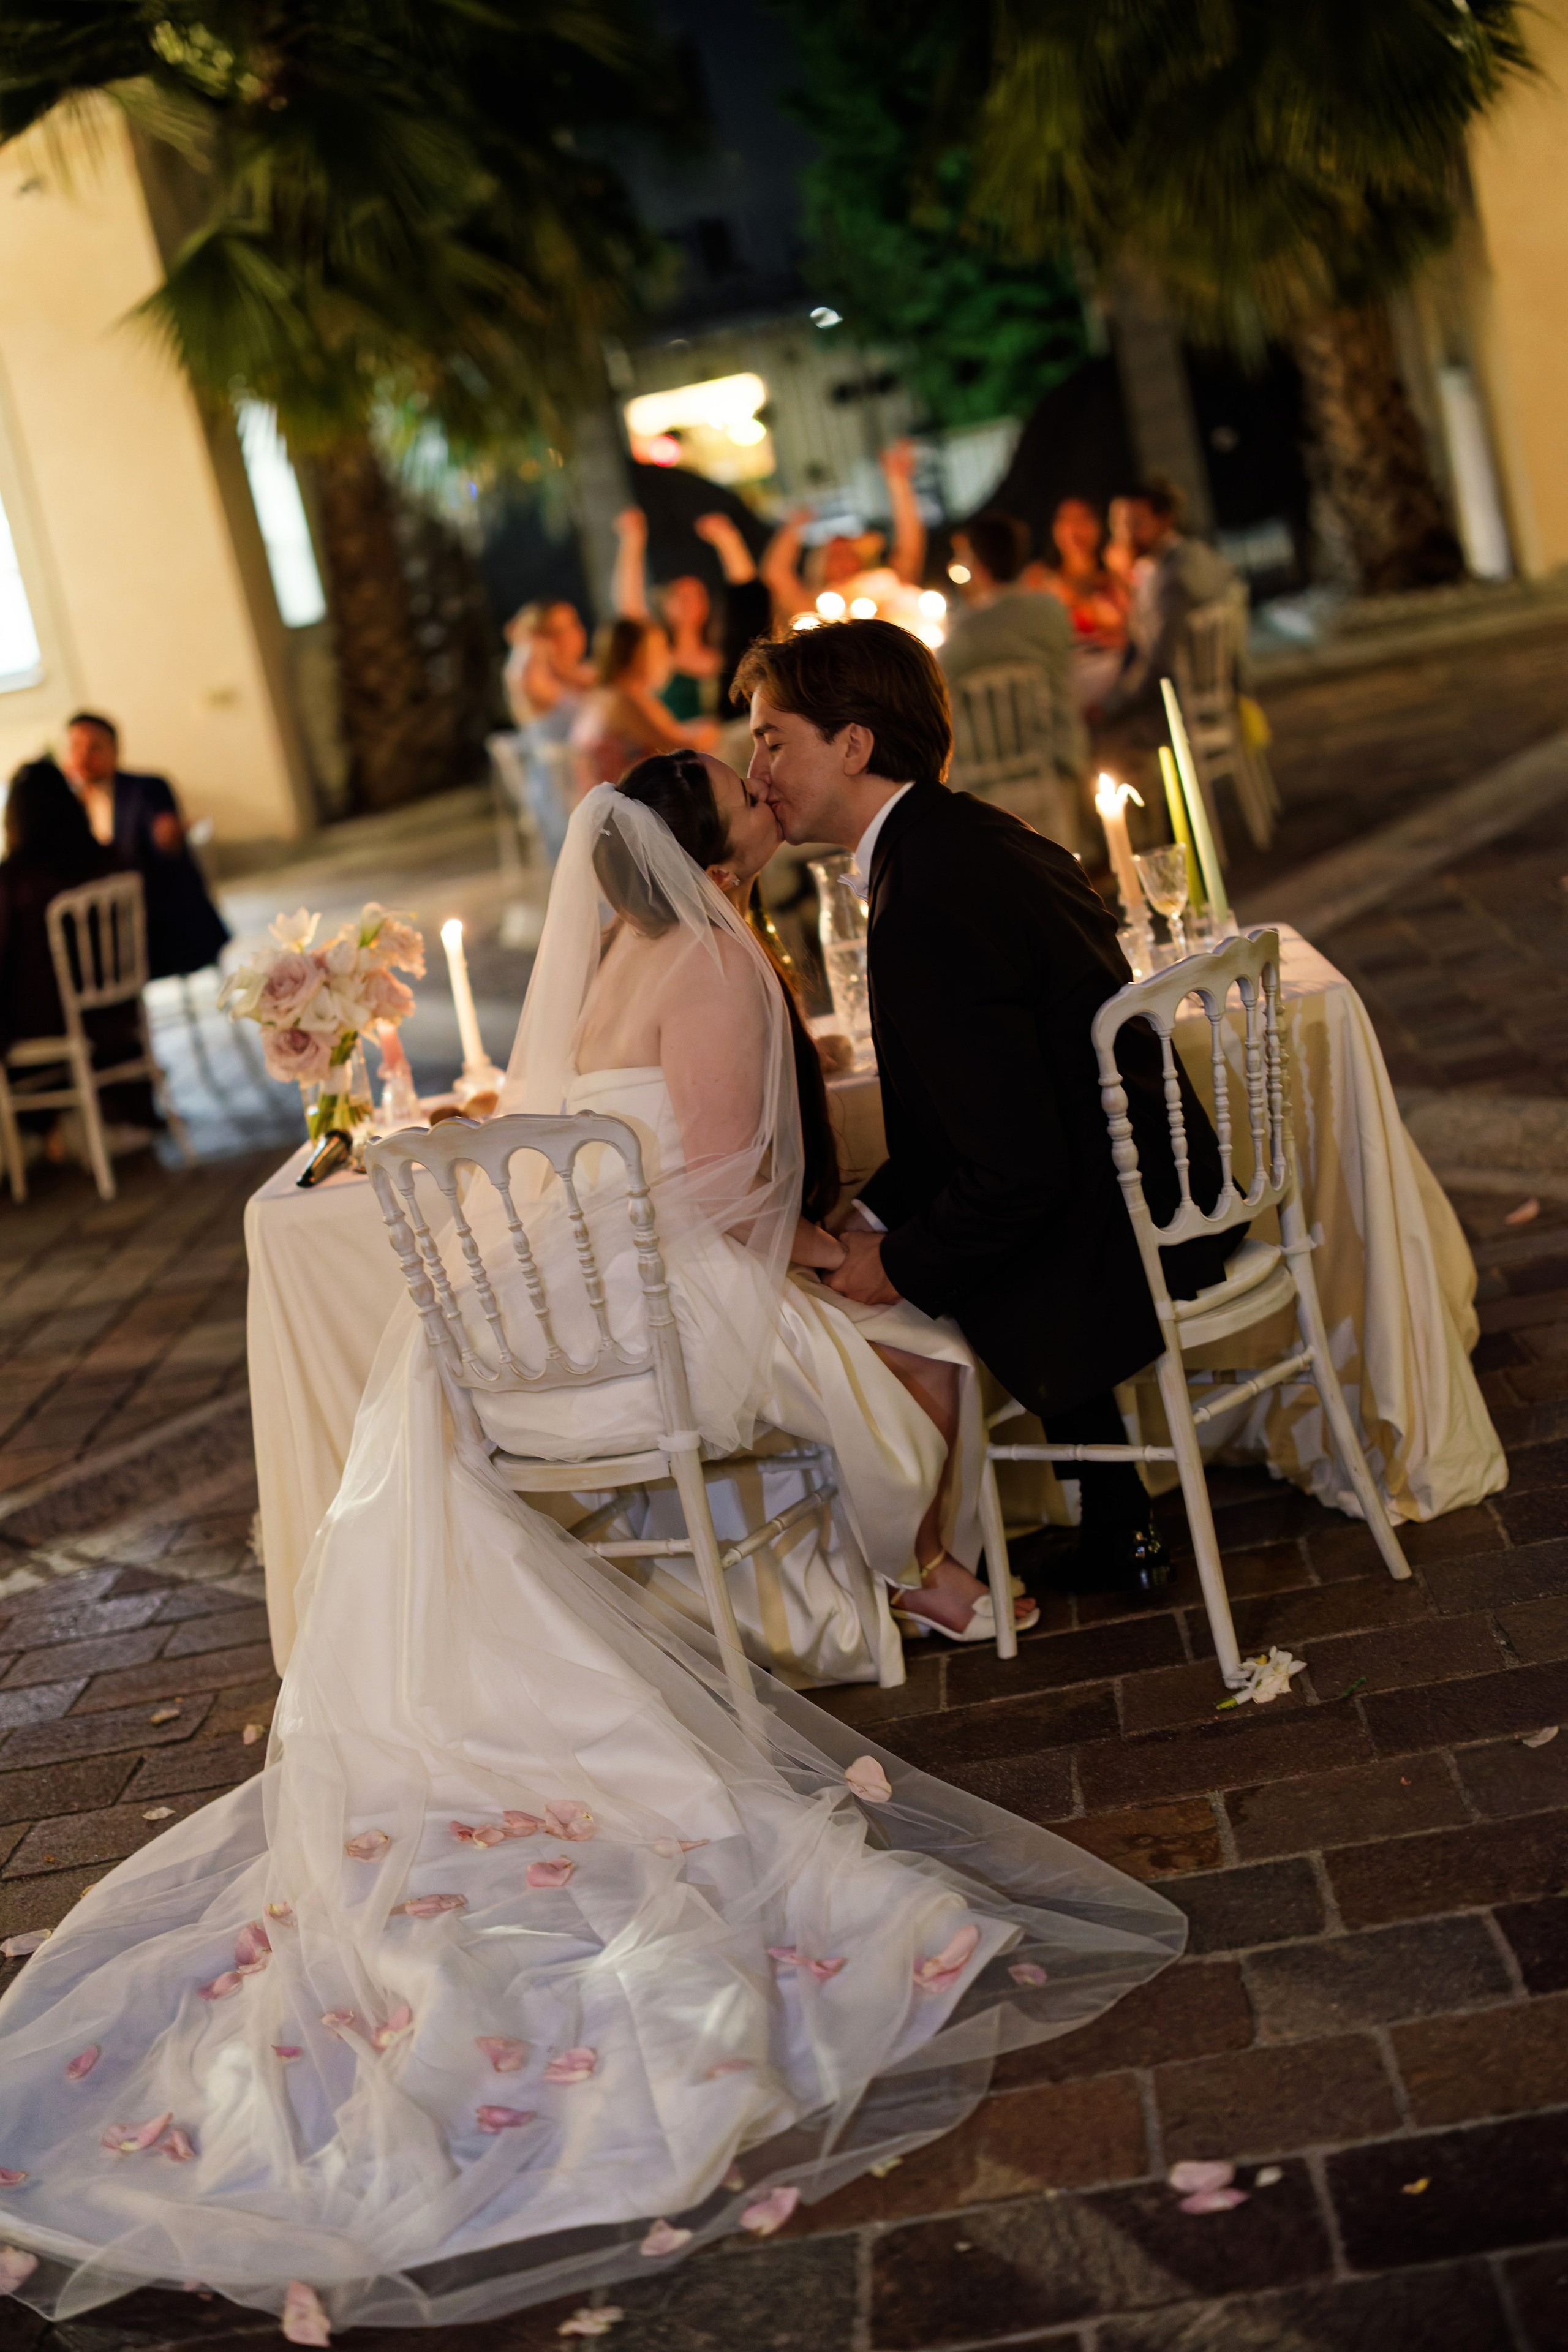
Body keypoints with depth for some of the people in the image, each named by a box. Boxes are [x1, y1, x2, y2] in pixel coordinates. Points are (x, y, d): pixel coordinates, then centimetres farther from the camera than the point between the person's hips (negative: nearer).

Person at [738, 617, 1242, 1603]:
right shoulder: (976, 835, 6)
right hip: (1174, 1192, 9)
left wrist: (900, 1265, -10)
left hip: (1114, 1251, -9)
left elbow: (1014, 1176, -26)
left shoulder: (923, 910, -26)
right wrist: (876, 1215, 9)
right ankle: (1114, 1530, 33)